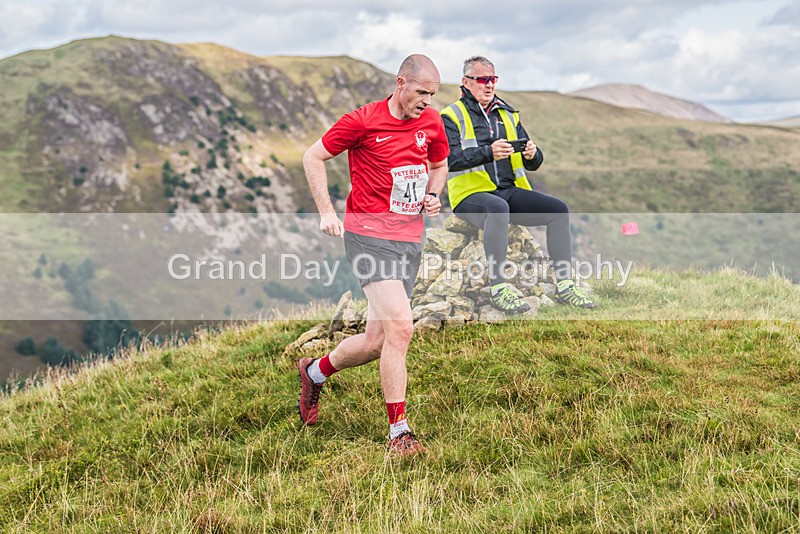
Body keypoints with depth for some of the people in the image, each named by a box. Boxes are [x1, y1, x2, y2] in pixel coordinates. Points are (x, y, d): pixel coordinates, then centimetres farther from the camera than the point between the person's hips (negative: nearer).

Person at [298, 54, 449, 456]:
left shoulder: (432, 123, 7)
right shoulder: (363, 121, -9)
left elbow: (440, 165, 27)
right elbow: (313, 157, 1)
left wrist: (432, 195, 6)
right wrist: (326, 212, -7)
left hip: (410, 238, 6)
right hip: (369, 234, -6)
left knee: (377, 342, 6)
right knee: (400, 326, -19)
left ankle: (315, 372, 35)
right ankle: (399, 431, -9)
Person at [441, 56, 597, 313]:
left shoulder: (508, 114, 21)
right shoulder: (451, 116, 4)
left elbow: (534, 163, 17)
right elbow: (451, 158, -15)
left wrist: (532, 154, -8)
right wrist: (489, 152, -29)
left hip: (510, 190, 6)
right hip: (471, 194, -6)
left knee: (558, 209, -14)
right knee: (497, 208, -38)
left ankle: (564, 284, -12)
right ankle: (498, 288, -36)